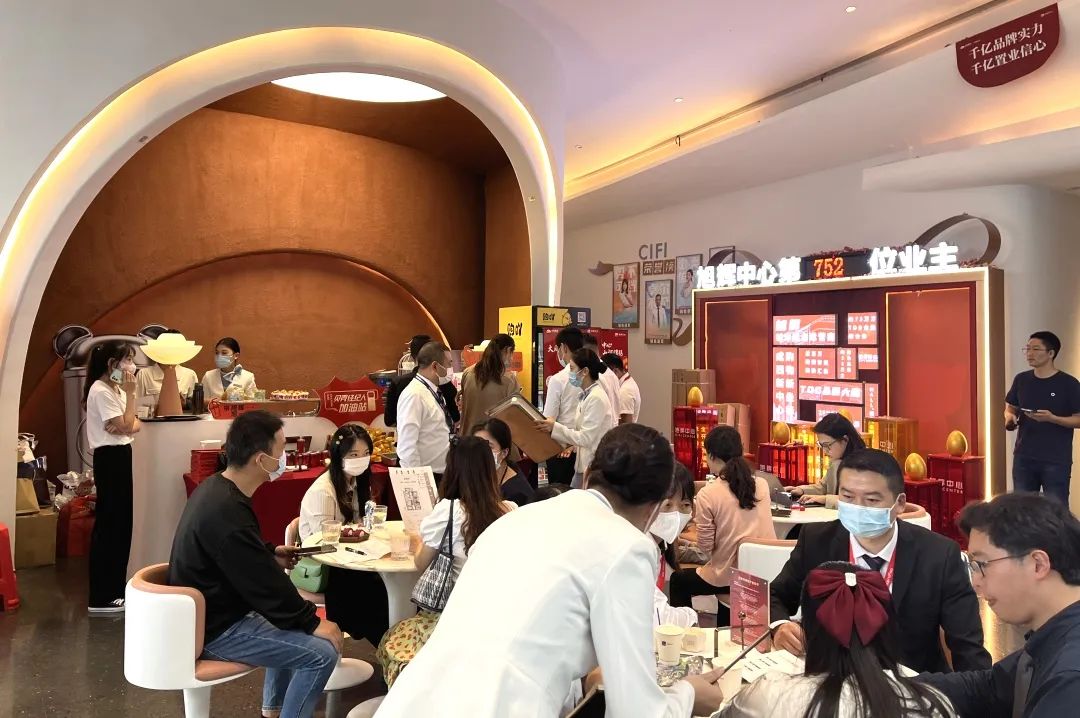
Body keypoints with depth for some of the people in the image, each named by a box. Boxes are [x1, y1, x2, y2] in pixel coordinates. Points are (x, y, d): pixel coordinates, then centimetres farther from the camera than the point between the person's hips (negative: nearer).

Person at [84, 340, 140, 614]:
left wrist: (127, 427, -10)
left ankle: (115, 589, 21)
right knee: (108, 524, -7)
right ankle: (101, 598, -1)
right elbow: (124, 426, -19)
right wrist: (130, 394, -16)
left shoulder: (115, 389, 15)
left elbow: (134, 424, 12)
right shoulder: (101, 391, -16)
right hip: (110, 458, -10)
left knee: (120, 522, 13)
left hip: (120, 456, 10)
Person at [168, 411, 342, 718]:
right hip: (215, 629, -10)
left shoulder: (216, 487, 0)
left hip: (213, 609, 10)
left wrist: (271, 554, 7)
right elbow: (266, 588, -24)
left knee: (292, 616, 27)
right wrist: (312, 623, -14)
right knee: (322, 652, -15)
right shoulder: (227, 512, -31)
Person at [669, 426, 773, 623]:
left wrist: (699, 519, 4)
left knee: (678, 579, 24)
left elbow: (705, 546, -11)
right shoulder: (762, 484, -1)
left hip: (730, 575, -5)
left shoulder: (707, 494, -17)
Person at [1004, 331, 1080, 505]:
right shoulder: (1021, 380, 6)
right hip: (1023, 457, 4)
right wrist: (1010, 418, -5)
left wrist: (1052, 418, -23)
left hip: (1056, 461, -4)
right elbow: (1010, 407, 17)